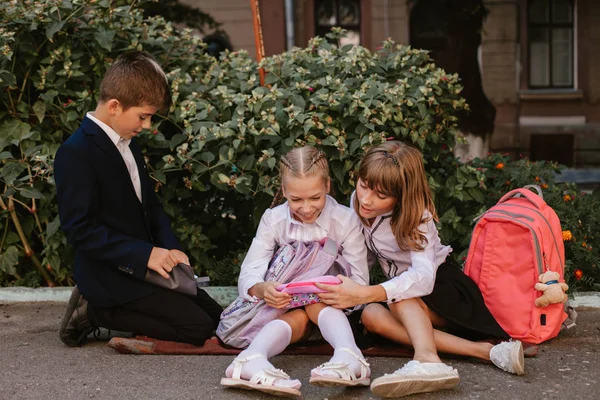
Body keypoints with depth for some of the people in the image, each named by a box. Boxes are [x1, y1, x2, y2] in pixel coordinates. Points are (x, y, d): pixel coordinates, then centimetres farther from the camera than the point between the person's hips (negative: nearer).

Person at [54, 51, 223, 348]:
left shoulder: (129, 144, 11)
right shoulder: (76, 153, -19)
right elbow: (80, 230, -22)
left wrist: (170, 248, -2)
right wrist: (144, 254, -24)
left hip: (143, 267, 9)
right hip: (111, 276, -9)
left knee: (214, 315, 9)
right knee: (198, 327, -14)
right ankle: (96, 312, -5)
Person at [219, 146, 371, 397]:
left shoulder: (346, 221, -11)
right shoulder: (273, 219, -7)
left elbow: (359, 284, -14)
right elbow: (248, 276, -16)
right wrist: (262, 289, -39)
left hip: (331, 308, 0)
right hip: (286, 307, 0)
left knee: (315, 304, -32)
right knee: (299, 317, -33)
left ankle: (348, 358, -57)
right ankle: (251, 361, -60)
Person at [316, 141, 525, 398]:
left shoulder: (416, 216, -25)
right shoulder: (358, 202, -8)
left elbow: (424, 277, -42)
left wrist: (365, 294, -55)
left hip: (442, 285, -5)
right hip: (402, 286, 5)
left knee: (399, 297, -35)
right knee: (371, 315, -28)